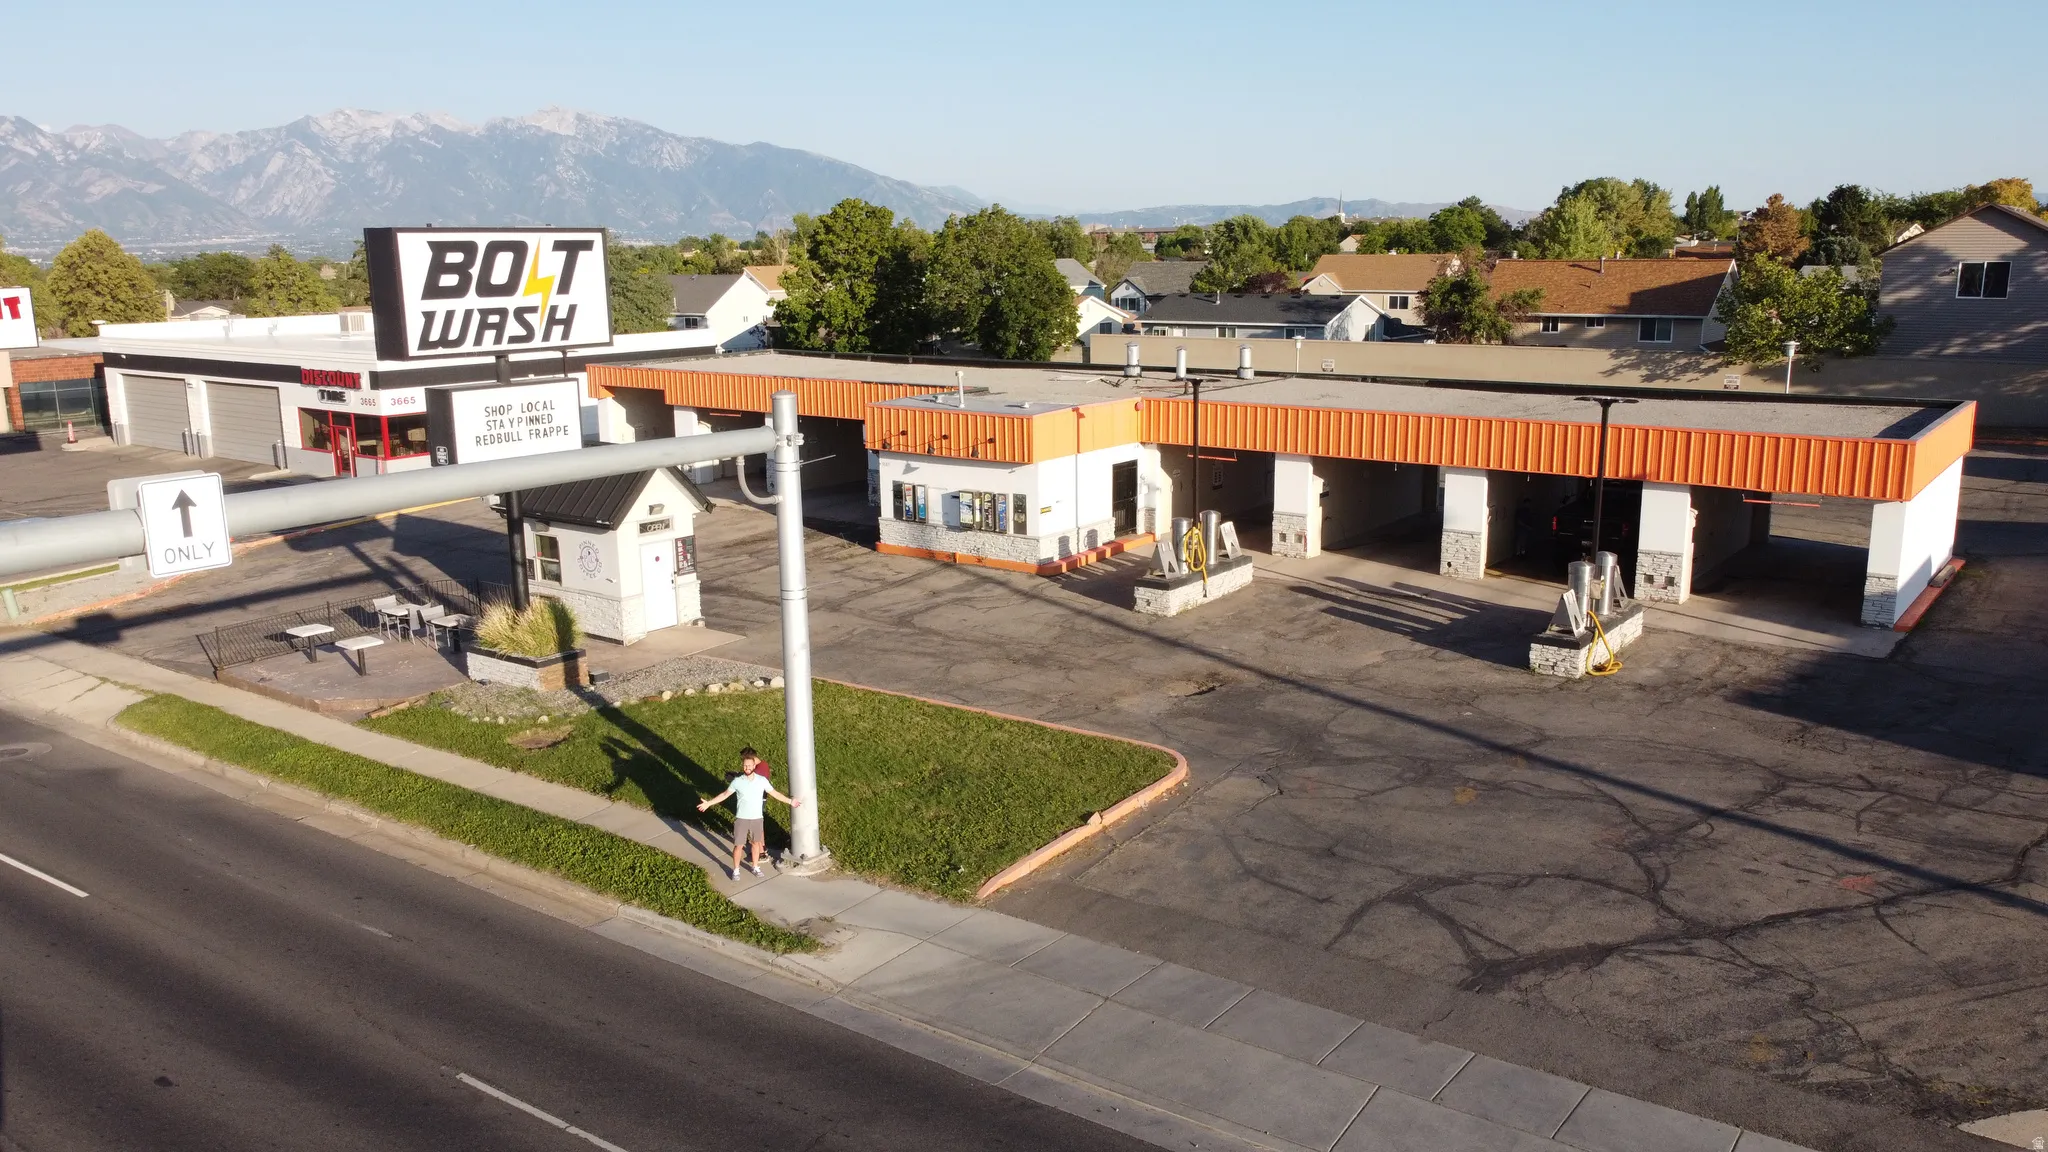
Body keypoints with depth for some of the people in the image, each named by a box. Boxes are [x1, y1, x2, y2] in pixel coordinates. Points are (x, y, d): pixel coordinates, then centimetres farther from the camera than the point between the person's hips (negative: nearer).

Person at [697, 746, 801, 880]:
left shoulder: (762, 780, -8)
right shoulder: (737, 781, -9)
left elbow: (775, 793, 1)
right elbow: (725, 794, 0)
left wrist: (790, 801, 2)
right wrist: (708, 803, -5)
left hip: (756, 818, 1)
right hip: (741, 818, -1)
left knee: (756, 843, 16)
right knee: (738, 845, 4)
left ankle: (755, 867, 33)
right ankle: (736, 870, 20)